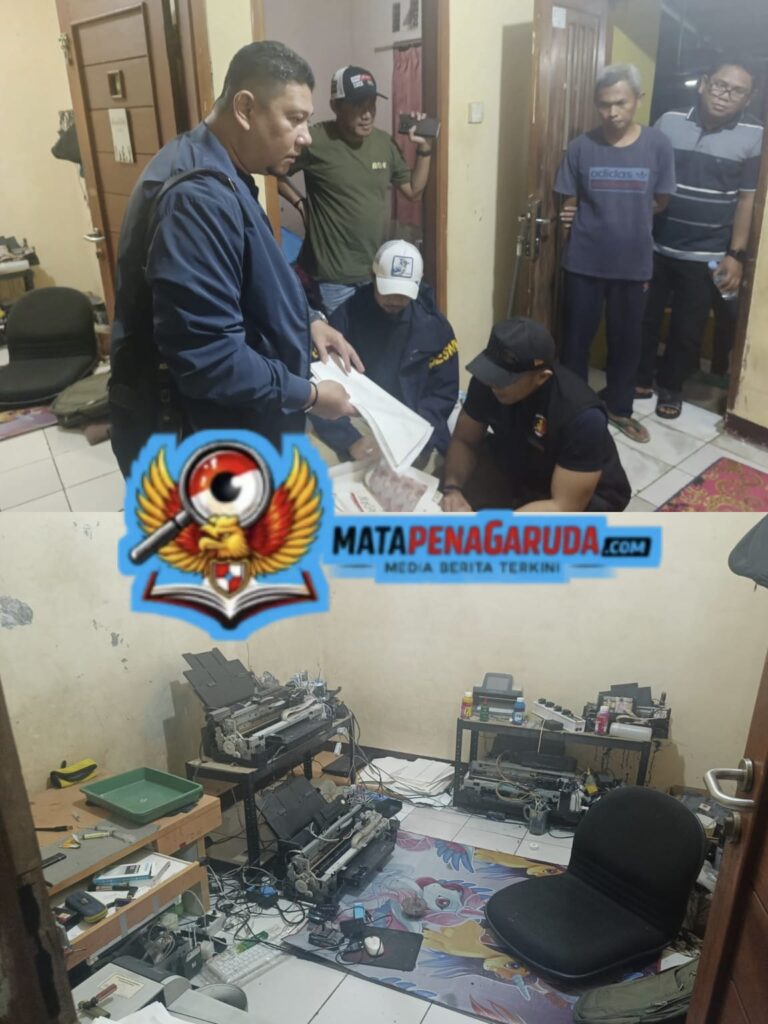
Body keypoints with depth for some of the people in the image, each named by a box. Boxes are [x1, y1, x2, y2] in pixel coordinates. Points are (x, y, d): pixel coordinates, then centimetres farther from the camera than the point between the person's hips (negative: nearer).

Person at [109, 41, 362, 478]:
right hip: (188, 439, -10)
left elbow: (251, 285, 21)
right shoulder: (198, 197, -28)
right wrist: (308, 394, -21)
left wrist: (308, 320, 4)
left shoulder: (218, 178, 8)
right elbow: (206, 356, -33)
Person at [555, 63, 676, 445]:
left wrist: (627, 219, -2)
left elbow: (659, 202, 5)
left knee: (626, 339, 12)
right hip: (585, 261, -1)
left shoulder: (658, 145, -4)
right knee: (577, 337, 8)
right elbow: (570, 204, 4)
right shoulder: (581, 147, -4)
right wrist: (576, 218, -12)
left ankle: (619, 407, 31)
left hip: (634, 263, 1)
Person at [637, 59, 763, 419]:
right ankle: (641, 378, 31)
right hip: (655, 246, 1)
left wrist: (736, 255, -7)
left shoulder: (753, 136, -4)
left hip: (706, 255, -1)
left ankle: (671, 386, 29)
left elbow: (747, 199, -2)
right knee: (644, 318, 11)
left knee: (688, 329, 9)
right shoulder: (669, 121, -2)